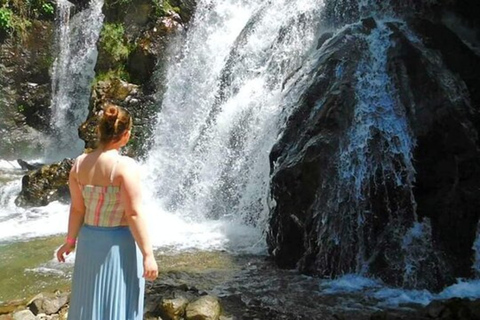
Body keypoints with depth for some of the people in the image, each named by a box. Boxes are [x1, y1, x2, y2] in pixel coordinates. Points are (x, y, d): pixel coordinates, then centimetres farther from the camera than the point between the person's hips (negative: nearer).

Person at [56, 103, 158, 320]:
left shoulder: (80, 164, -2)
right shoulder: (125, 166, -20)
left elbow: (77, 208, 2)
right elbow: (134, 214, -21)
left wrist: (70, 241, 16)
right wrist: (148, 254, -16)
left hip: (89, 239, 6)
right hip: (120, 242, -6)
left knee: (90, 301, 21)